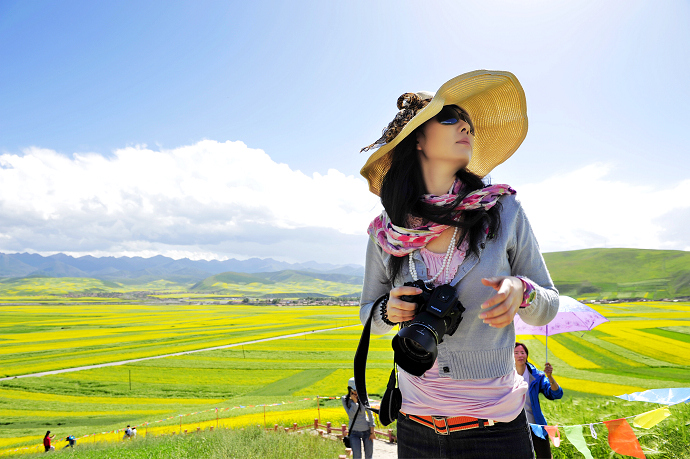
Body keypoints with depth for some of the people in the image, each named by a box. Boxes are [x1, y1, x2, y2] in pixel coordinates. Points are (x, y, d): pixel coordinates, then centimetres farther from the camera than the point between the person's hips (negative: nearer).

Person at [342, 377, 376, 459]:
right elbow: (351, 415, -13)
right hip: (354, 431, -1)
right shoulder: (345, 399, -7)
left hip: (366, 430, 1)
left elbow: (370, 414, -1)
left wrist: (372, 432, -2)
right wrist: (354, 401, -21)